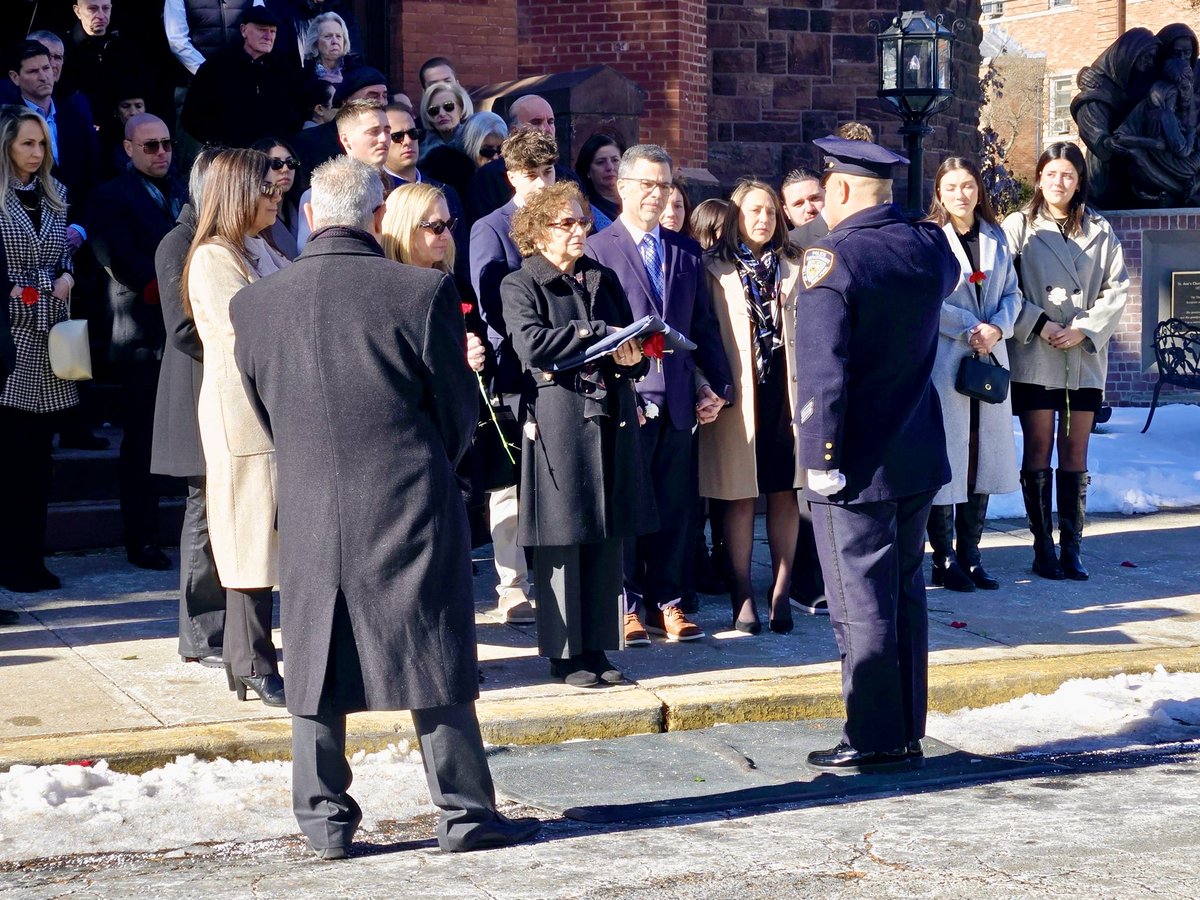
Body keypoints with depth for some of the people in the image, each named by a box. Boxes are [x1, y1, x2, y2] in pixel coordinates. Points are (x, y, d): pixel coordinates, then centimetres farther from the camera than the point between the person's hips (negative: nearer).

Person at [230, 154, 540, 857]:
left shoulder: (255, 304, -2)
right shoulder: (423, 292, -11)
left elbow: (267, 414, 9)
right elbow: (460, 410, -1)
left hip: (308, 514, 2)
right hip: (412, 509, -2)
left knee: (316, 665, 12)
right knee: (436, 665, 7)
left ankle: (326, 820, 17)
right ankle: (466, 813, 15)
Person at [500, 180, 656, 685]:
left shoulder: (604, 280, 18)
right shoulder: (520, 286, 1)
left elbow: (634, 346, 18)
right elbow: (531, 341, -17)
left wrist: (632, 357, -5)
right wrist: (598, 334, -17)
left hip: (610, 420, 5)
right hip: (557, 422, -5)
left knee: (607, 537, 5)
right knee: (561, 540, -3)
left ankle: (597, 647, 13)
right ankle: (564, 652, 6)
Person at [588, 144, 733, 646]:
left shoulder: (686, 254, 14)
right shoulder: (596, 251, -1)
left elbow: (704, 327, 15)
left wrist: (718, 386, 6)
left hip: (677, 401, 4)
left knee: (675, 506, 7)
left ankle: (666, 603, 15)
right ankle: (626, 608, 9)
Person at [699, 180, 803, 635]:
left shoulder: (794, 268, 12)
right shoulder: (715, 269, 4)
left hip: (786, 391, 3)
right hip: (738, 395, -3)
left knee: (784, 494, 3)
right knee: (740, 497, 0)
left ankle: (781, 593, 9)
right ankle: (743, 597, 6)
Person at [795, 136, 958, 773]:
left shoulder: (832, 259, -19)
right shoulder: (929, 244, 1)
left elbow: (822, 372, -22)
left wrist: (821, 458, -16)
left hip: (855, 464, -7)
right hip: (918, 459, 7)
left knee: (860, 604, 1)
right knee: (905, 594, 15)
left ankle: (873, 741, 6)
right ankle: (909, 733, 22)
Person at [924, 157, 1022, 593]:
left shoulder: (995, 237, 12)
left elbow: (1012, 292, 11)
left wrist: (998, 328, -7)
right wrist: (970, 328, -15)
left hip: (990, 359, 6)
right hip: (943, 358, -6)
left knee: (983, 457, 8)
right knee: (945, 459, -3)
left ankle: (969, 555, 16)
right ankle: (944, 561, 5)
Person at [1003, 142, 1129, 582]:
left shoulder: (1099, 230, 8)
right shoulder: (1019, 226, 2)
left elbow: (1117, 289, 5)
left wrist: (1084, 329, -7)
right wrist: (1040, 325, -12)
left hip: (1085, 356, 2)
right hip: (1035, 356, -2)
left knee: (1075, 452, 4)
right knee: (1038, 449, -1)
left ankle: (1071, 548, 8)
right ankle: (1043, 547, 4)